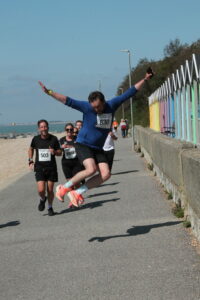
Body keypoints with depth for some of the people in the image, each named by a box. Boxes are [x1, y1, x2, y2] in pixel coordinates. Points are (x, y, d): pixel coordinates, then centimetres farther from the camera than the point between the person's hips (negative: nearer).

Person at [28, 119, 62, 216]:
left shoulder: (53, 139, -4)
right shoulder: (36, 139, -2)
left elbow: (60, 152, 4)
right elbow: (31, 149, 18)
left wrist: (54, 152, -19)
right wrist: (30, 161, 9)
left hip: (51, 168, 0)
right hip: (39, 167, 0)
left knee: (50, 190, 4)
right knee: (41, 190, -12)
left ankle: (50, 207, 27)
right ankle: (42, 200, 23)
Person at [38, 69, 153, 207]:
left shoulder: (112, 105, -3)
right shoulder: (87, 107, -12)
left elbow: (130, 92, 3)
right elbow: (67, 100, -16)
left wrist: (145, 79, 7)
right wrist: (49, 92, -23)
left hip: (98, 148, 6)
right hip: (83, 145, -5)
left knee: (106, 174, -8)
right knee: (91, 169, -25)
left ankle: (77, 192, 1)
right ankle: (65, 187, -7)